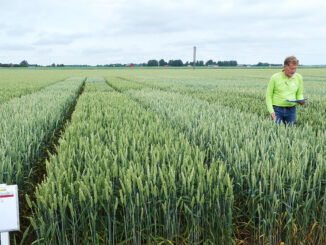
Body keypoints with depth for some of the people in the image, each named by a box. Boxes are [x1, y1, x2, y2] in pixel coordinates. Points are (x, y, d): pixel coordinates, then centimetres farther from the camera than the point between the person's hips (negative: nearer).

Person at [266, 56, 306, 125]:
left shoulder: (299, 77, 4)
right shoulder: (275, 77, -5)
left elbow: (299, 94, 16)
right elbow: (269, 95, -1)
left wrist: (301, 100, -9)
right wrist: (271, 111, -11)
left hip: (291, 110, 3)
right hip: (277, 109, -3)